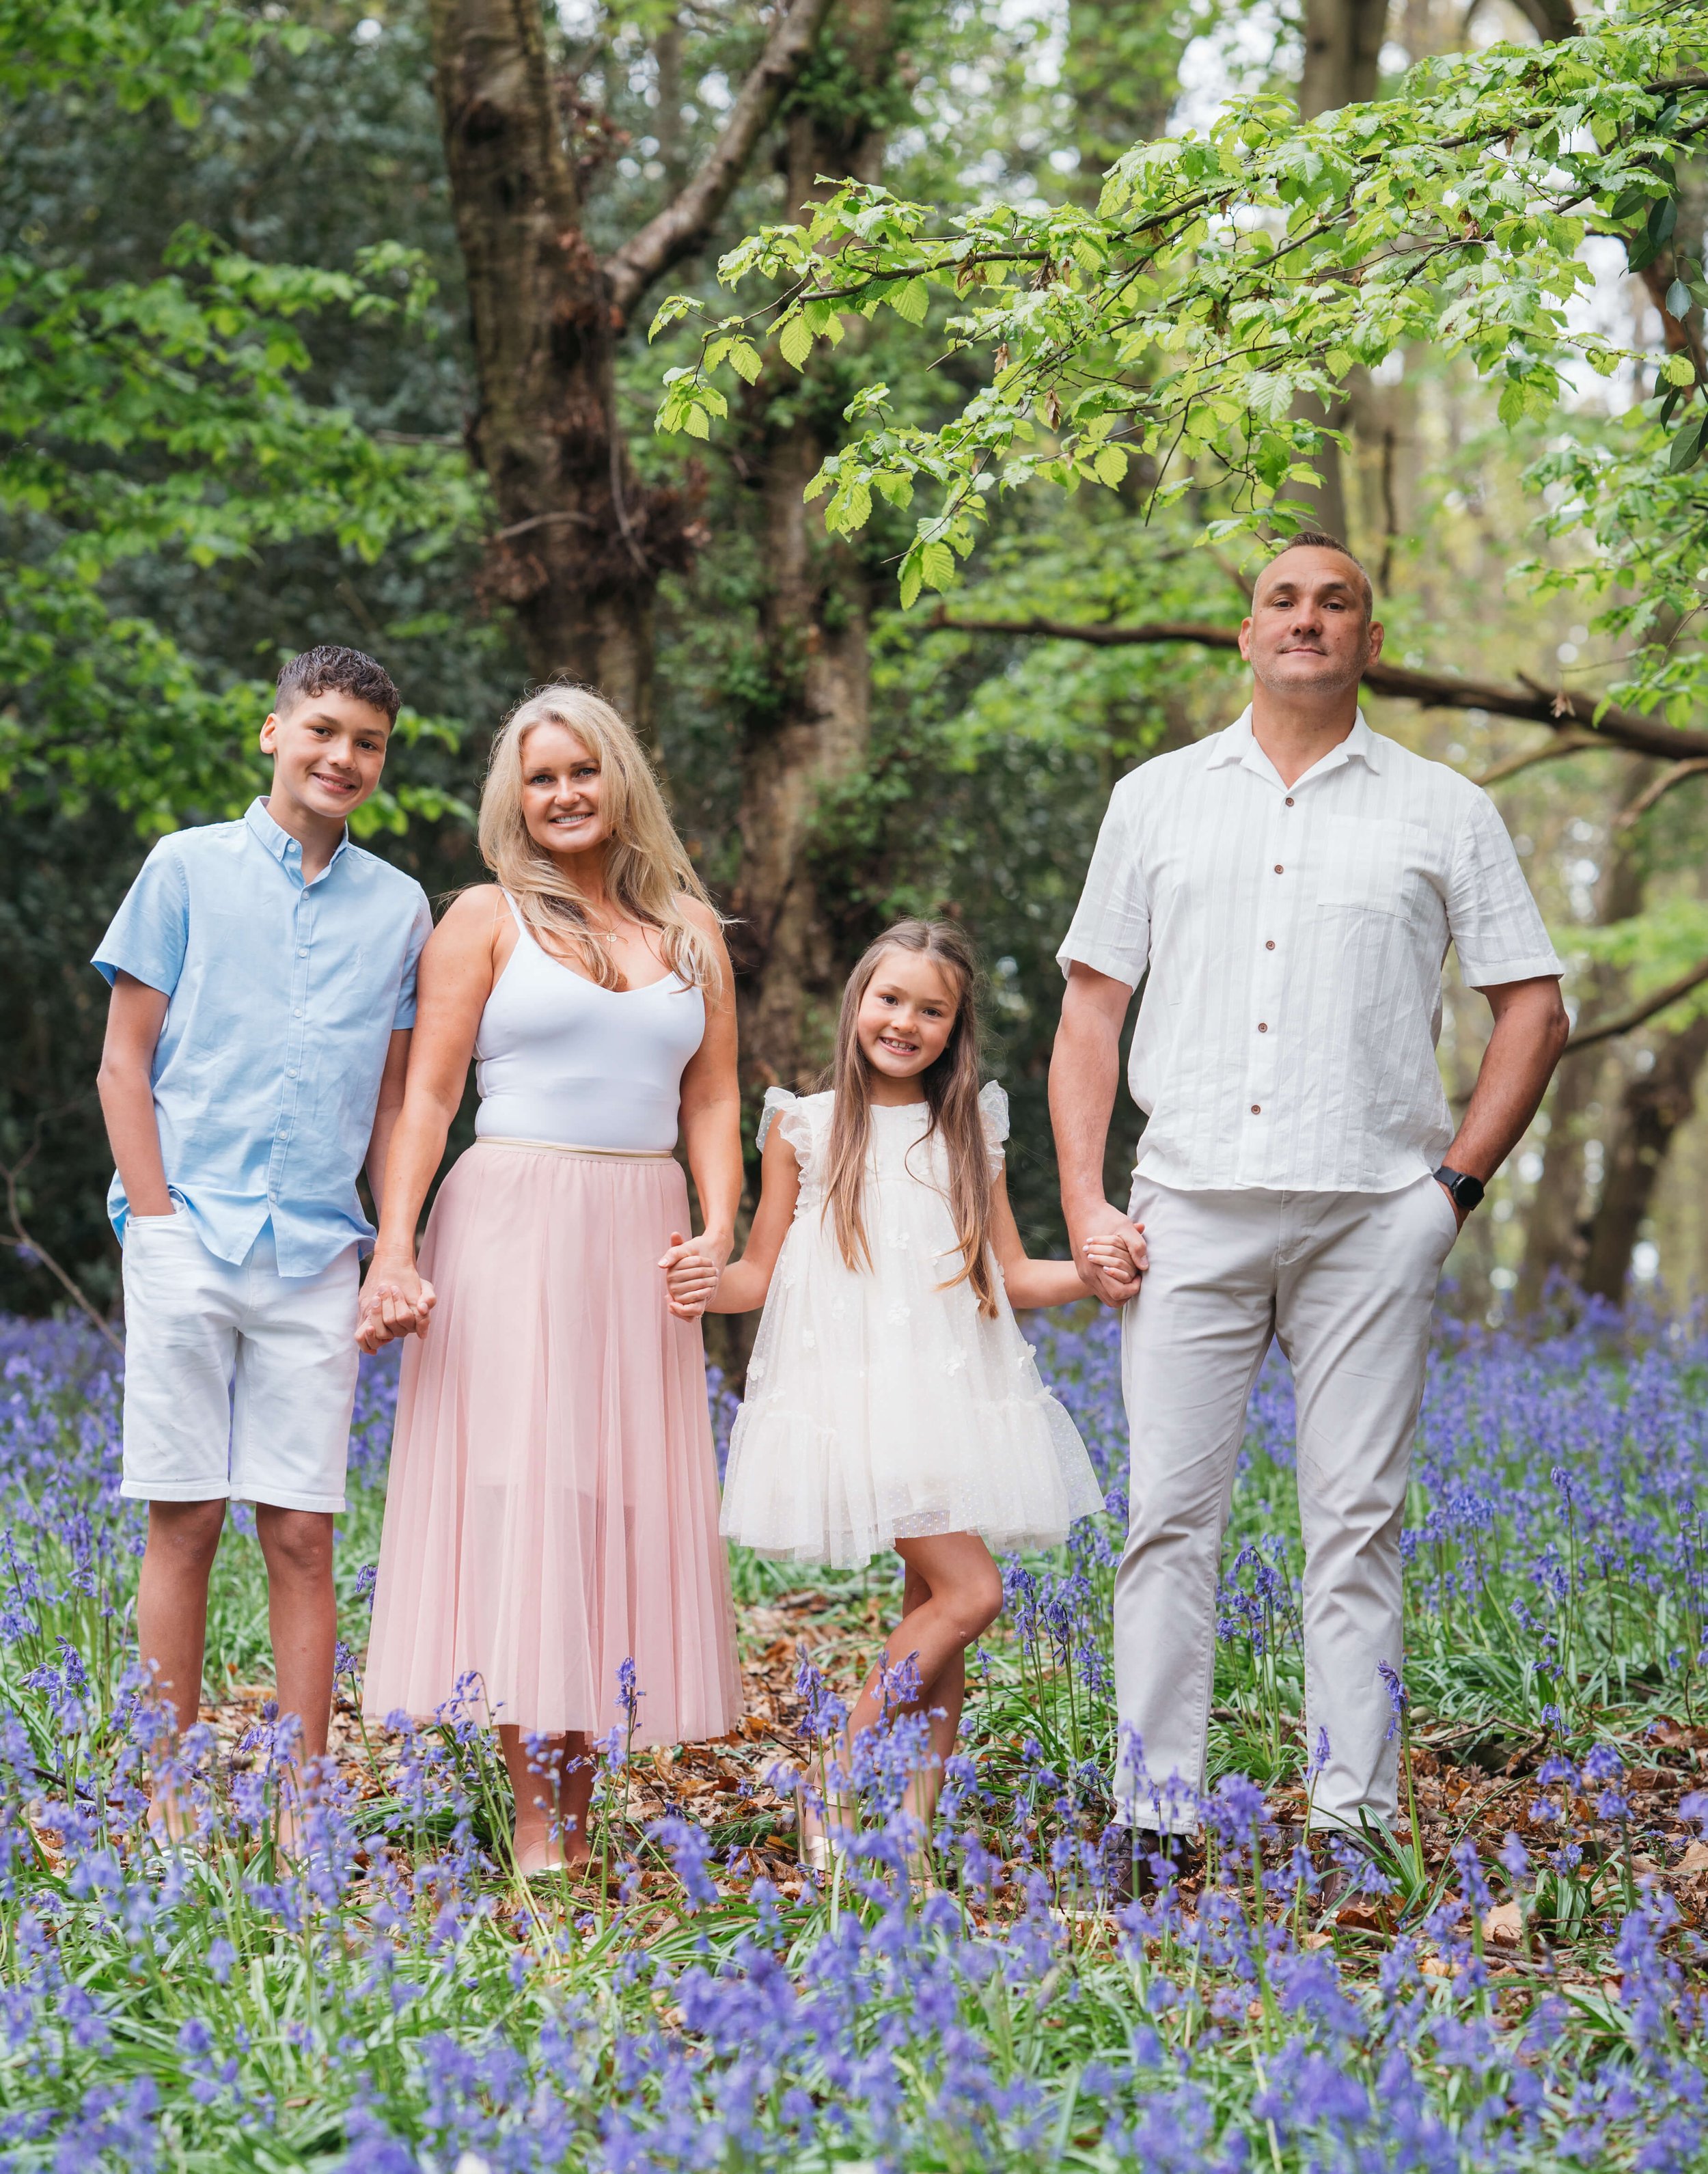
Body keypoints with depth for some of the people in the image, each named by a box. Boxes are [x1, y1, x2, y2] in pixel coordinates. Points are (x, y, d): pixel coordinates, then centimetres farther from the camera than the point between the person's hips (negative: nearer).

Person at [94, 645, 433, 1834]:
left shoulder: (400, 907, 13)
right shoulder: (189, 867, 6)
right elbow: (124, 1065, 4)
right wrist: (158, 1222, -5)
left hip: (316, 1258, 2)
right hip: (190, 1242, -2)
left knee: (302, 1535, 1)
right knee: (184, 1522, 0)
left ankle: (304, 1811, 5)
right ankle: (171, 1805, 7)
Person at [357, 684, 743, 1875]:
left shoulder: (690, 929, 15)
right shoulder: (488, 918, 5)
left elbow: (712, 1100, 14)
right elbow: (428, 1095, 0)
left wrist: (720, 1229, -2)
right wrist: (395, 1250, -11)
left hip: (641, 1238, 4)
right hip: (512, 1227, -4)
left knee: (628, 1497, 2)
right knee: (523, 1488, -8)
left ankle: (579, 1812, 9)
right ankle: (537, 1828, -6)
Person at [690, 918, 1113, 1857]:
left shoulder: (970, 1129, 13)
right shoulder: (804, 1127, 4)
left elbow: (1010, 1276, 15)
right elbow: (763, 1274, 6)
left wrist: (1089, 1272, -4)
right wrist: (709, 1287, -15)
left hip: (956, 1390, 4)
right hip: (854, 1389, -4)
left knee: (934, 1604, 3)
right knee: (968, 1590, -16)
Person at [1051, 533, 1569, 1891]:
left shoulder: (1443, 812, 10)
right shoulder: (1157, 799, 14)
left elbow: (1534, 1010, 11)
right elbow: (1092, 1007, 13)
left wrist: (1459, 1180, 1)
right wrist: (1085, 1203, 3)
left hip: (1371, 1217, -1)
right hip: (1192, 1207, 1)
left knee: (1357, 1521, 0)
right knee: (1171, 1514, -2)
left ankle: (1358, 1818, 7)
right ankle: (1153, 1817, 4)